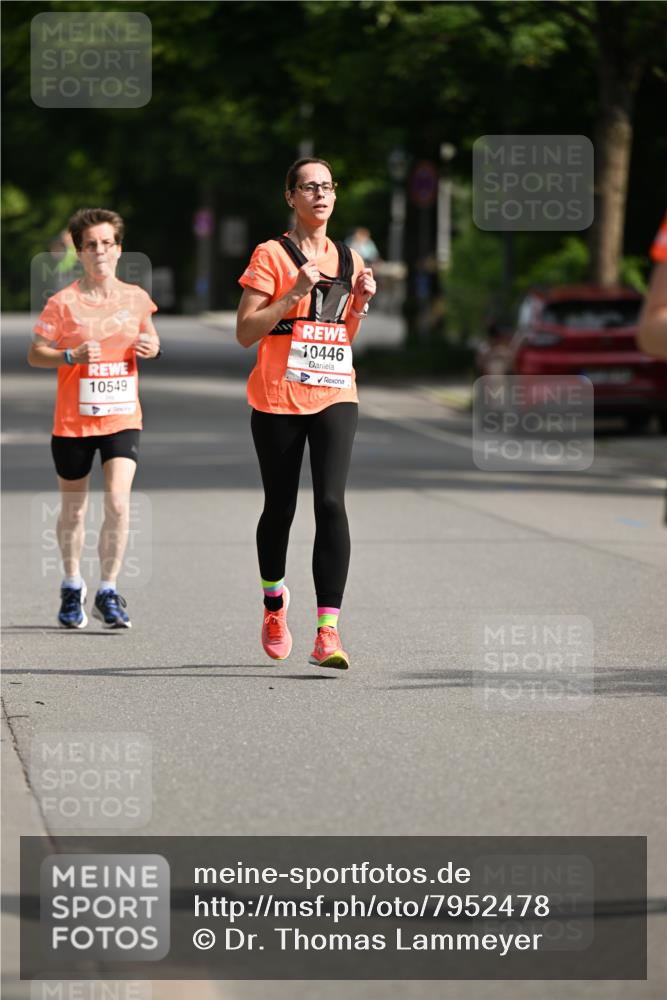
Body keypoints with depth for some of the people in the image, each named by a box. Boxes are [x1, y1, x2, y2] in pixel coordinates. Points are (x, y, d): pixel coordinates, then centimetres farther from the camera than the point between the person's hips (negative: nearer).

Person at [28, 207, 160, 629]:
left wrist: (152, 347, -3)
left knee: (118, 502, -14)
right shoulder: (64, 302, -7)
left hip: (123, 418, 1)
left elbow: (150, 337, 20)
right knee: (73, 510, 11)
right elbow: (35, 353, -5)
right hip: (73, 421, -1)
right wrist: (72, 356, -22)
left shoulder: (136, 298, 4)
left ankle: (108, 591, -3)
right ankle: (73, 586, 32)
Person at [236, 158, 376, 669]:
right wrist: (295, 293, -16)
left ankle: (328, 631, -20)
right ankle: (274, 600, 37)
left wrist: (361, 303, 3)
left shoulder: (349, 259, 12)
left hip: (335, 396, 2)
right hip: (278, 397, -2)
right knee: (280, 507, 8)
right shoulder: (271, 255, -3)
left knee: (331, 502, -15)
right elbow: (246, 332, -7)